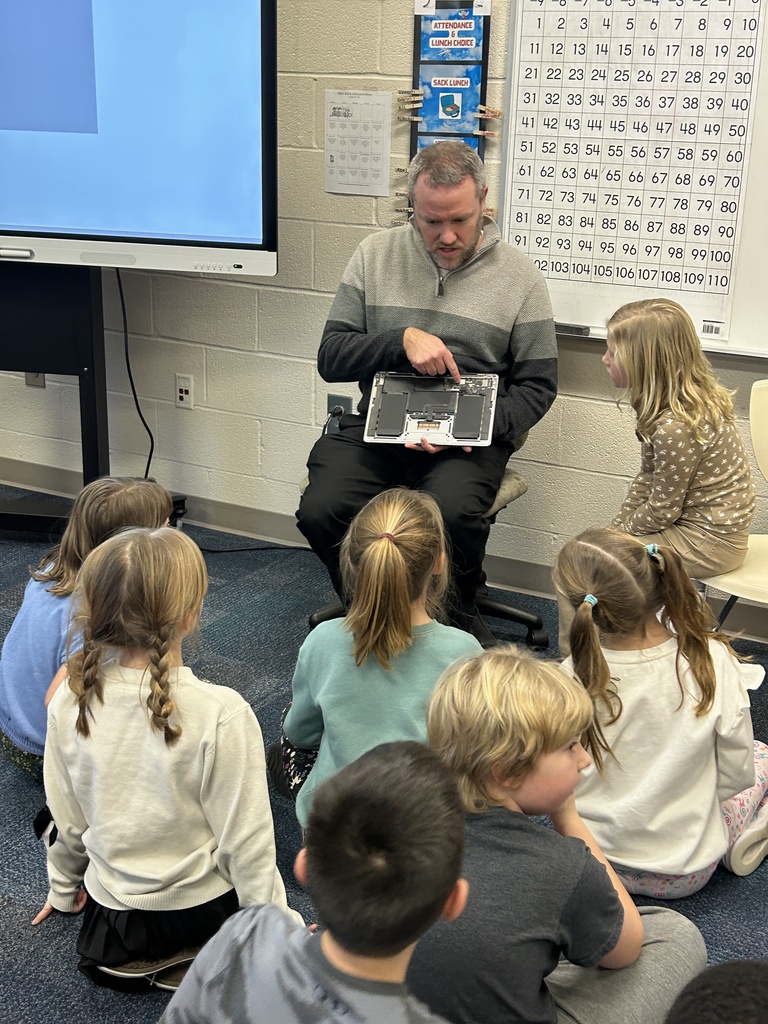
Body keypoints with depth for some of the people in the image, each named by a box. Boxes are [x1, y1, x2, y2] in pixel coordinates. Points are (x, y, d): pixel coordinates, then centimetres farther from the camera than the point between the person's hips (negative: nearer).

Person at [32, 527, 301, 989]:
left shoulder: (70, 700, -17)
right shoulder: (221, 713, -30)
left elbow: (66, 818, -2)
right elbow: (245, 839, -20)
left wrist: (64, 890, 18)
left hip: (111, 902, 5)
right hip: (202, 910, -4)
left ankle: (125, 951, 12)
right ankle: (193, 955, 8)